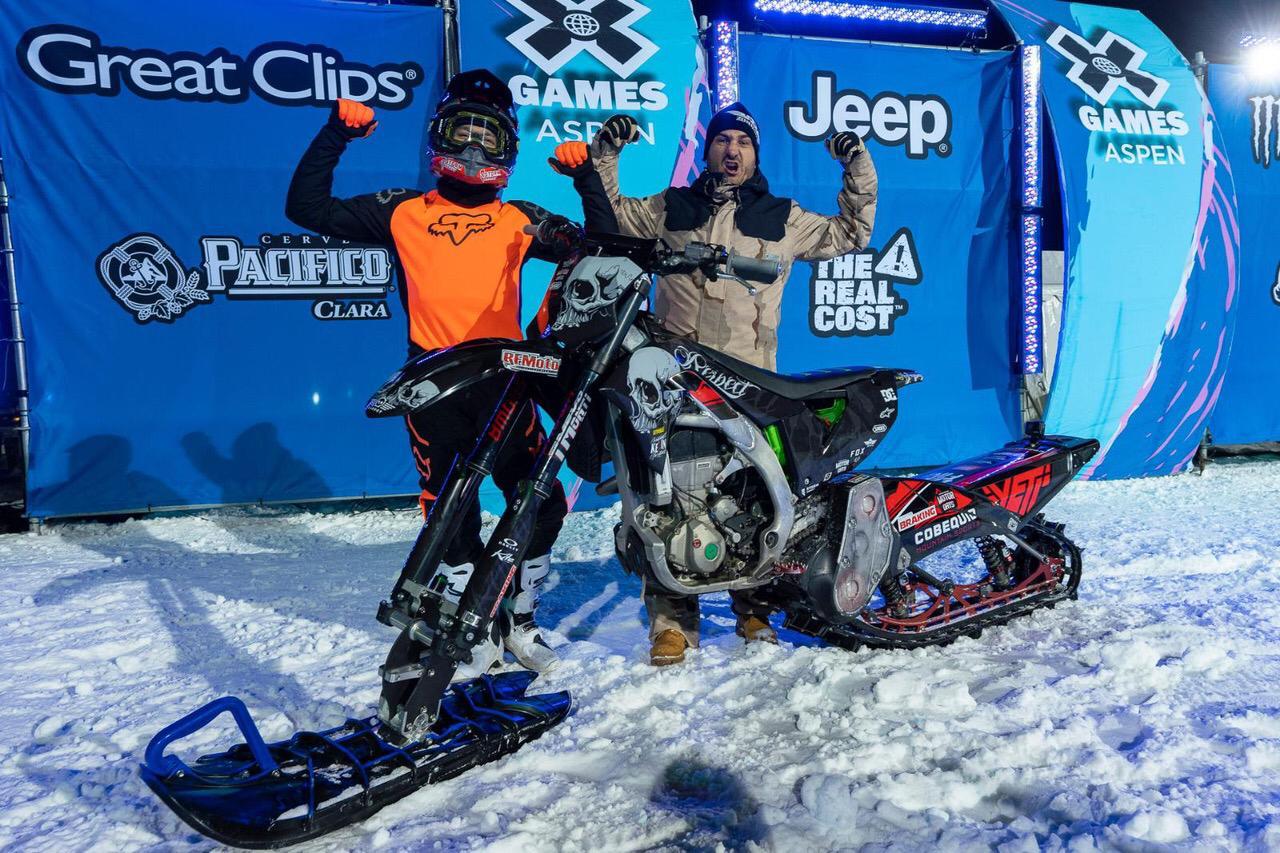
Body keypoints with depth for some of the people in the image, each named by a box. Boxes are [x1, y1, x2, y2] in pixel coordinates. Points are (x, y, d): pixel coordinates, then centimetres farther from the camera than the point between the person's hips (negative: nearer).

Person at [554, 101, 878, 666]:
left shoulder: (782, 217, 17)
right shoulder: (669, 208, 18)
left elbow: (851, 234, 24)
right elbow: (609, 215, 26)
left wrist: (858, 172, 16)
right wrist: (602, 154, 15)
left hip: (749, 376, 0)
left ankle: (754, 608, 13)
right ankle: (672, 620, 1)